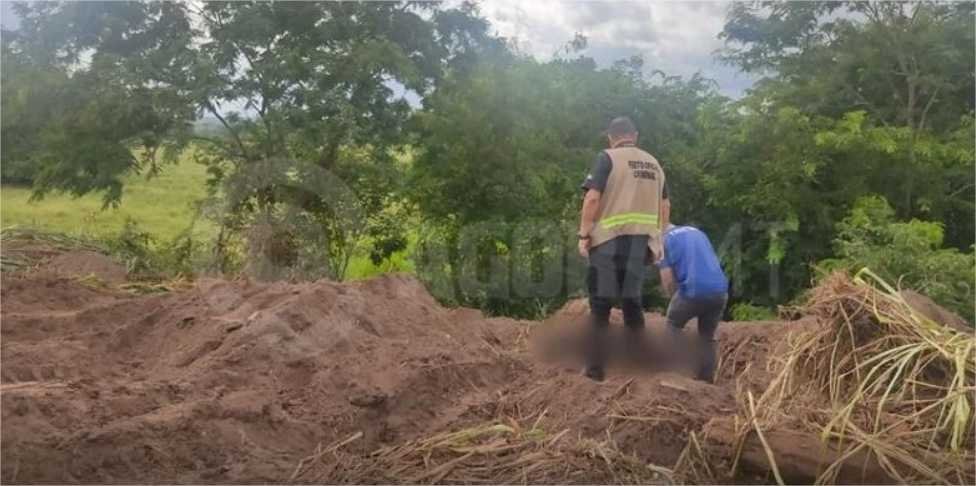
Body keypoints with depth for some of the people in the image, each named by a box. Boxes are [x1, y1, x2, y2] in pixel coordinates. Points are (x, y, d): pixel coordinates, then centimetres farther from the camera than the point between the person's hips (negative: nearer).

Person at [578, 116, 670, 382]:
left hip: (609, 240, -5)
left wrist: (584, 234, -8)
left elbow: (593, 198, -12)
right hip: (642, 242, 5)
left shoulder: (607, 158, -2)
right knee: (632, 302, 15)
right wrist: (659, 237, 23)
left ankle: (595, 368, -2)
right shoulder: (653, 163, 16)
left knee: (600, 305, 0)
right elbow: (664, 206, 17)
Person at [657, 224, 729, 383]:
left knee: (673, 325, 21)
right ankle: (706, 378, 22)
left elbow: (667, 279, 0)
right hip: (720, 290, 5)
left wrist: (676, 298, 19)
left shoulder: (665, 240, 8)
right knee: (707, 337, 21)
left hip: (694, 290, -5)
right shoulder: (697, 232, 25)